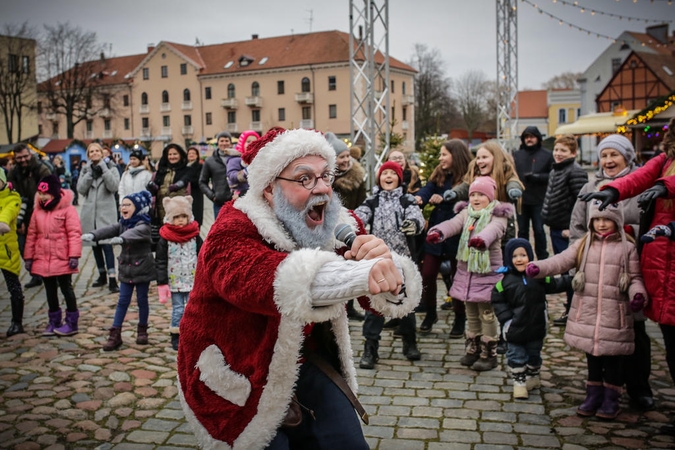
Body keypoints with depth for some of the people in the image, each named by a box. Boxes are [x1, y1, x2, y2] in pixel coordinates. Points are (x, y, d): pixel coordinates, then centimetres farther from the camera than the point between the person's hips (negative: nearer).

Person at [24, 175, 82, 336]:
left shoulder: (67, 209, -10)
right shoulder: (38, 211, 7)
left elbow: (74, 233, -14)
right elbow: (31, 235, 10)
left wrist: (74, 255, -20)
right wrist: (29, 257, 9)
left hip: (62, 259, -5)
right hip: (43, 259, 5)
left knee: (66, 289, 4)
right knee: (50, 291, 14)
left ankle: (71, 323, 12)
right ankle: (54, 321, 24)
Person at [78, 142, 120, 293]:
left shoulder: (111, 168, 2)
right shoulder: (85, 170, 11)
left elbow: (114, 187, -14)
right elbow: (81, 189, -2)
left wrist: (103, 169, -15)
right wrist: (91, 173, -10)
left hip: (106, 212, -4)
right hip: (90, 213, 4)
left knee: (106, 244, -14)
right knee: (95, 245, 11)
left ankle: (112, 279, -16)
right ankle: (102, 275, 24)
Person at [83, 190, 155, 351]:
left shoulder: (143, 225, -14)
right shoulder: (122, 224, 6)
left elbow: (135, 233, -36)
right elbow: (109, 230, -11)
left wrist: (121, 238, -57)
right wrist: (93, 235, -31)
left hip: (142, 269, -6)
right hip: (126, 269, 6)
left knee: (142, 300, 7)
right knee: (122, 301, 7)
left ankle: (142, 330, 23)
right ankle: (115, 334, 9)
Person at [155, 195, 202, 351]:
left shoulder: (195, 236, 0)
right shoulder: (165, 239, -5)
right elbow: (160, 262, -4)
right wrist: (162, 284, -7)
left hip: (193, 280, 1)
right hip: (175, 281, -1)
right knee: (177, 309, 4)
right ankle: (175, 338, 15)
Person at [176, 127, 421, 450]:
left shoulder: (339, 226, -7)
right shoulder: (233, 232, -24)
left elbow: (391, 297, -13)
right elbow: (251, 279, -47)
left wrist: (389, 269, -39)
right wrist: (360, 275, -61)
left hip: (307, 363, 5)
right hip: (243, 377, -4)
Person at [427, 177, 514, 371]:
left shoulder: (498, 215, -7)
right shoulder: (466, 213, 8)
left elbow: (493, 229, -29)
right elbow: (452, 224, -11)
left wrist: (482, 239, -53)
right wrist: (438, 232, -34)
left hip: (488, 272, -5)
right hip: (465, 270, 5)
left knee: (487, 315, 3)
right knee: (471, 314, 16)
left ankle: (489, 355, 14)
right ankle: (473, 350, 28)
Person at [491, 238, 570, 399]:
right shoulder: (506, 280, -8)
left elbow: (554, 285, 8)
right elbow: (497, 300, -4)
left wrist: (569, 279, -2)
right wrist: (506, 317, -11)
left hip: (536, 326, 2)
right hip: (515, 327, -2)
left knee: (534, 354, 19)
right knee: (516, 356, 5)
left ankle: (533, 377, 39)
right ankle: (519, 382, 17)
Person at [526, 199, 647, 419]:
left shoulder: (627, 248, 0)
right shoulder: (584, 244, 6)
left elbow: (635, 277, 1)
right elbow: (562, 261, -5)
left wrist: (638, 295, -19)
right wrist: (538, 267, -21)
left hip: (614, 315, -2)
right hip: (586, 314, 3)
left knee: (612, 359, 5)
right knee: (592, 357, 14)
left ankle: (611, 399, 22)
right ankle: (593, 395, 28)